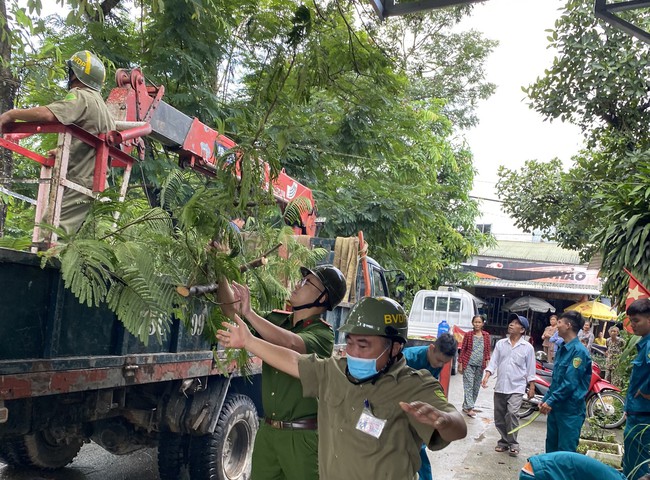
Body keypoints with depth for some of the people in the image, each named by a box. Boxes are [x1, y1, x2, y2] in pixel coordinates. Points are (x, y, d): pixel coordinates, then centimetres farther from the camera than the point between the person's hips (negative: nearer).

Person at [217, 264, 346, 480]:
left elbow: (291, 344, -31)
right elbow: (231, 310, 9)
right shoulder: (276, 321, 8)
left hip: (302, 437, -6)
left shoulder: (322, 334, -11)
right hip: (267, 431, 6)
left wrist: (248, 313, -35)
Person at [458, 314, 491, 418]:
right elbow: (462, 350, 2)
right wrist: (460, 364, 0)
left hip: (480, 365, 3)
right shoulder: (468, 335, 0)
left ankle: (466, 406, 19)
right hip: (468, 364, -3)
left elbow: (487, 351, 9)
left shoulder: (486, 335, 6)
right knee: (468, 386, -9)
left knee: (476, 387, 8)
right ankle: (469, 408, -13)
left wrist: (487, 362, -2)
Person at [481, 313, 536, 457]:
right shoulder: (500, 343, 5)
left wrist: (532, 388, 1)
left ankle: (513, 444, -6)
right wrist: (486, 376, -12)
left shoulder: (527, 347, -2)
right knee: (499, 418, 9)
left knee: (511, 414, -19)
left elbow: (530, 370, 2)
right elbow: (493, 362, 2)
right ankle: (504, 441, 26)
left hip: (516, 388, -4)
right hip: (500, 387, 4)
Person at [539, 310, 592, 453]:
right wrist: (545, 399, 14)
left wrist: (551, 401, -19)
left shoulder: (579, 351, -17)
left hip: (570, 409, -9)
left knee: (566, 451, -2)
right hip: (555, 407, 9)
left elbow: (570, 382, -21)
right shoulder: (562, 348, 12)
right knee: (551, 446, 17)